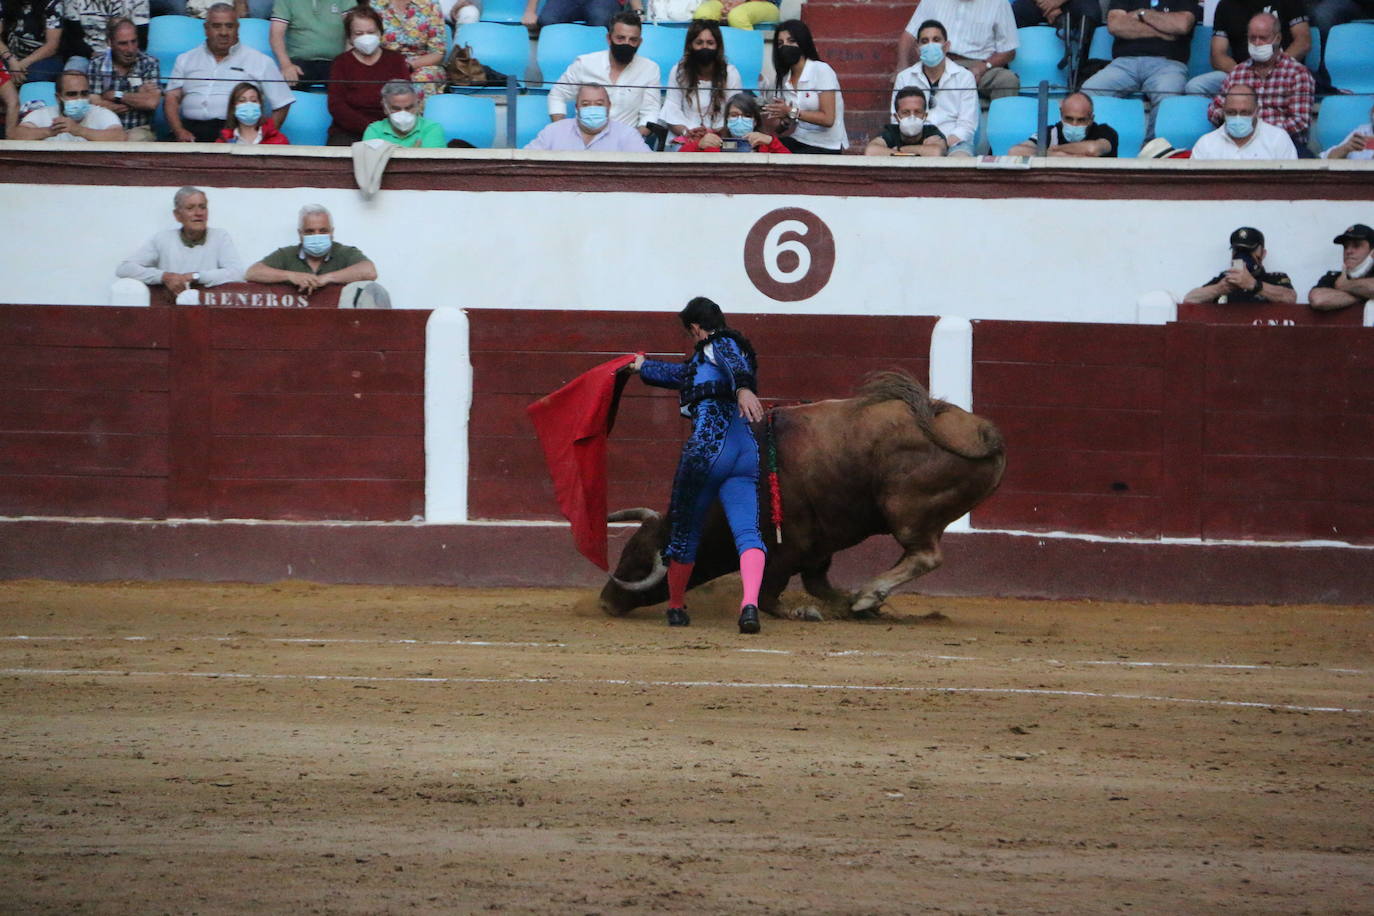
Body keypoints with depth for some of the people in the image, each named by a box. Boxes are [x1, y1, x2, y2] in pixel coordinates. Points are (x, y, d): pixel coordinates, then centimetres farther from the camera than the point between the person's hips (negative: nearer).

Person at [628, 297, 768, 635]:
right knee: (747, 531, -12)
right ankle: (750, 602, -35)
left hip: (708, 446, -7)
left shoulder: (719, 344, 4)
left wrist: (743, 388, -44)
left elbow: (736, 365, -21)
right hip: (747, 452, 7)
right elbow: (685, 375, 49)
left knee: (684, 528, 12)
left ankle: (676, 606, 26)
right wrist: (644, 367, 66)